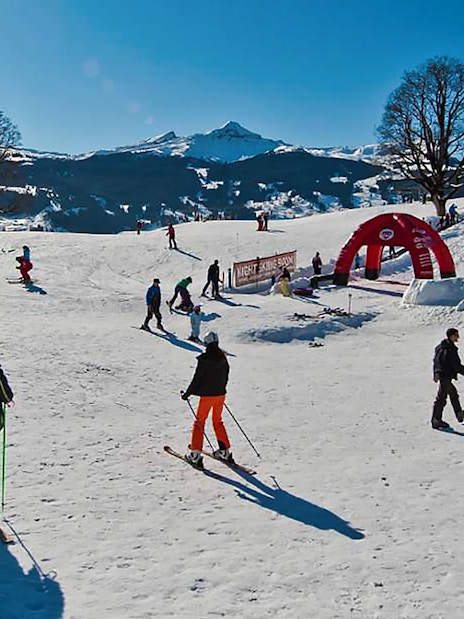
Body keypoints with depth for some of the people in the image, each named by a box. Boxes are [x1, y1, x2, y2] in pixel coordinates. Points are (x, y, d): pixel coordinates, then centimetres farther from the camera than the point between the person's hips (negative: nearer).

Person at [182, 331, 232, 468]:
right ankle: (225, 451, 21)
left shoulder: (204, 359, -17)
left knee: (200, 422, 5)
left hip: (207, 395, -5)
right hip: (220, 395, 5)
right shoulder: (223, 357, 1)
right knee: (218, 421, 20)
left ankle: (195, 454, 3)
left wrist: (188, 393, -3)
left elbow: (197, 378, -14)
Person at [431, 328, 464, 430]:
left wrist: (435, 374, 25)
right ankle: (436, 421, 3)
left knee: (453, 393, 23)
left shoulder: (440, 346, 9)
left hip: (440, 373, 10)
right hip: (446, 376, -10)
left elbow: (435, 360, 18)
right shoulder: (450, 350, -21)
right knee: (441, 398, -3)